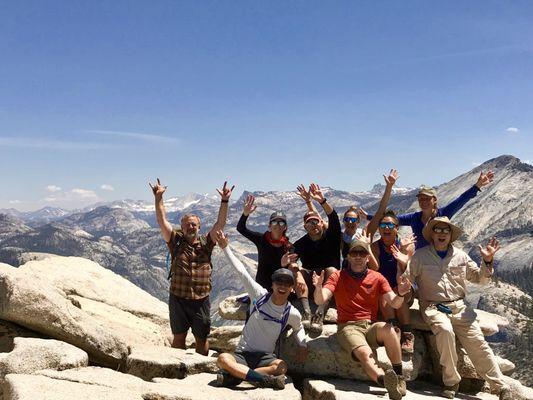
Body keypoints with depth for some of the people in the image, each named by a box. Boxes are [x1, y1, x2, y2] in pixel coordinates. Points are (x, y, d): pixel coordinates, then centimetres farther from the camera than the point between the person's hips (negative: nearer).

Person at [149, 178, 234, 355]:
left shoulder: (206, 243, 3)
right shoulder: (176, 242, 2)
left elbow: (220, 223, -7)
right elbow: (162, 221, -7)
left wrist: (224, 201, -18)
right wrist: (158, 198, -16)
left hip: (201, 300, 0)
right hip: (178, 299, 0)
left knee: (201, 339, 12)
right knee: (179, 337, 13)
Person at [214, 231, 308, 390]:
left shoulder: (292, 314, -1)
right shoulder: (260, 295, -5)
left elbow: (298, 328, 23)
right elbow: (241, 271, -1)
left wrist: (302, 345, 5)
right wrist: (225, 247, 0)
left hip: (266, 357, 1)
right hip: (242, 353, -1)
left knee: (282, 367, -35)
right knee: (223, 359, -35)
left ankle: (234, 375, -30)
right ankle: (264, 379, -36)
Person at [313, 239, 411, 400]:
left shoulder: (377, 277, 11)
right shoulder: (338, 277, 6)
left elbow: (394, 304, 2)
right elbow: (320, 300, -6)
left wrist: (400, 294, -21)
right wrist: (318, 287, -29)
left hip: (371, 327, 2)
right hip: (348, 327, -2)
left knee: (388, 329, -33)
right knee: (365, 353, -33)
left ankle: (399, 376, -25)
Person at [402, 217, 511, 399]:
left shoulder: (460, 255, 14)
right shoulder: (420, 256, 3)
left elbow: (480, 279, 19)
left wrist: (487, 261, 2)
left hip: (460, 307, 3)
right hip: (433, 307, -3)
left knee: (478, 342, -11)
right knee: (445, 331, -32)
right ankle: (451, 382, -16)